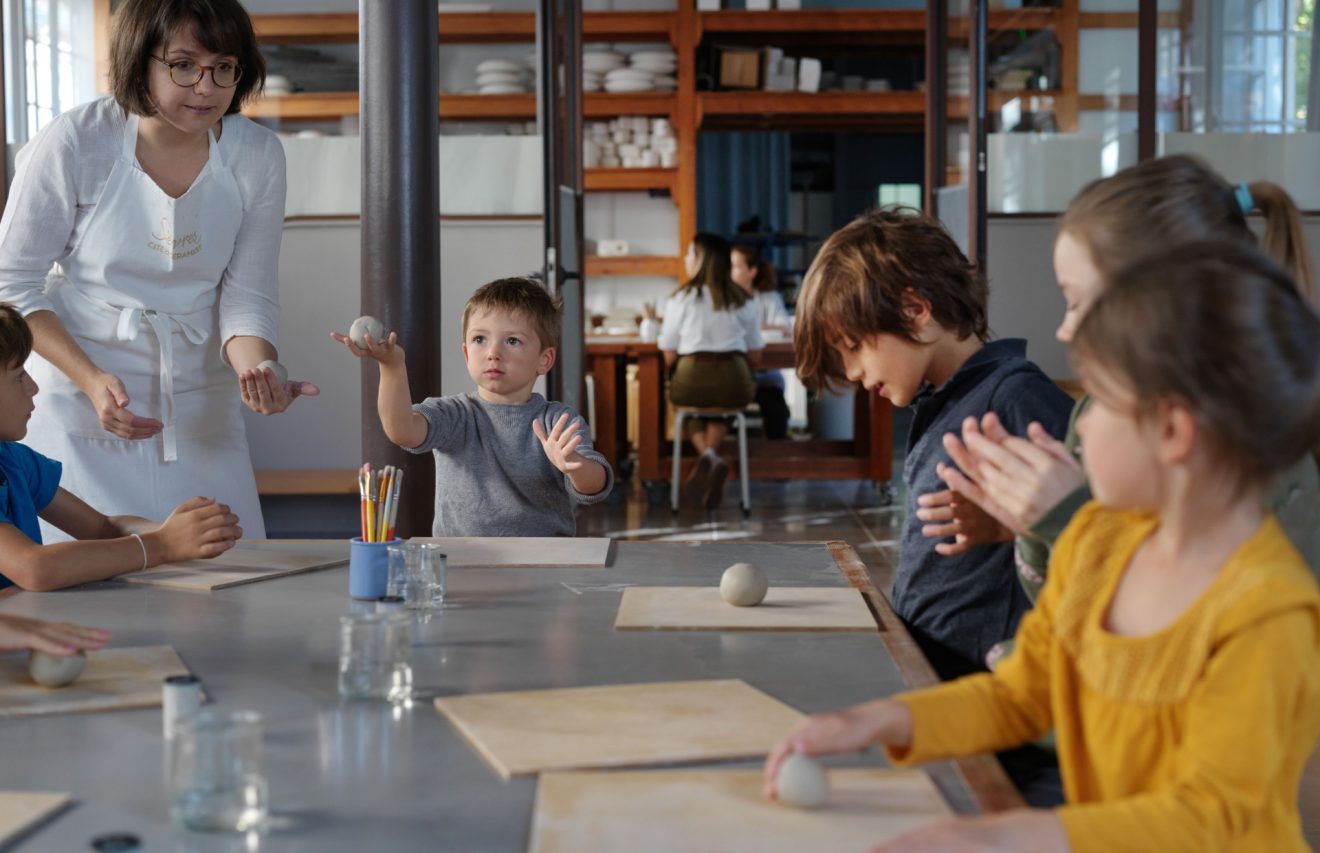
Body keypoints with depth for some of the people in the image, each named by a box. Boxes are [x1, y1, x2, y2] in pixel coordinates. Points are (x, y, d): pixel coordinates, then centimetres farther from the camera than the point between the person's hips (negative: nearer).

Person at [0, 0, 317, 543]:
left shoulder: (256, 155, -5)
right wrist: (92, 379, -21)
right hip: (79, 405, -3)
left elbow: (247, 298, -2)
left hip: (199, 414, 3)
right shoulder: (76, 143, -13)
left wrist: (257, 372, -24)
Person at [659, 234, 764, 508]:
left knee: (693, 408, 31)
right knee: (720, 407, 34)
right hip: (734, 384, 2)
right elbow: (754, 356, 12)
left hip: (690, 381, -2)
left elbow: (669, 357, 2)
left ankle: (706, 455, 0)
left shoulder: (680, 299, 2)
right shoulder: (744, 302, 9)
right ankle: (711, 453, 3)